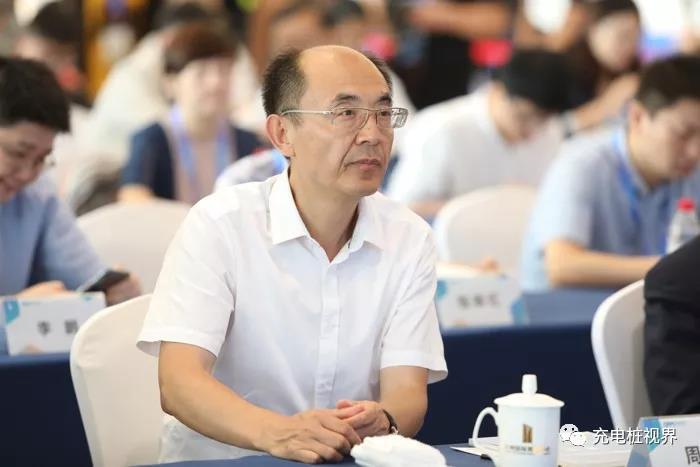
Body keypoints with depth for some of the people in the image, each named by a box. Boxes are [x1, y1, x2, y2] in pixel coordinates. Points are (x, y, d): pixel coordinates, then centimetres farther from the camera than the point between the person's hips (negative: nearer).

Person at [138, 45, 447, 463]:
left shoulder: (411, 239, 3)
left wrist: (381, 423, -28)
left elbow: (407, 395, -4)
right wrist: (276, 433, -34)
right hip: (216, 461, -3)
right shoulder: (220, 225, -7)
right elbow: (179, 382, -16)